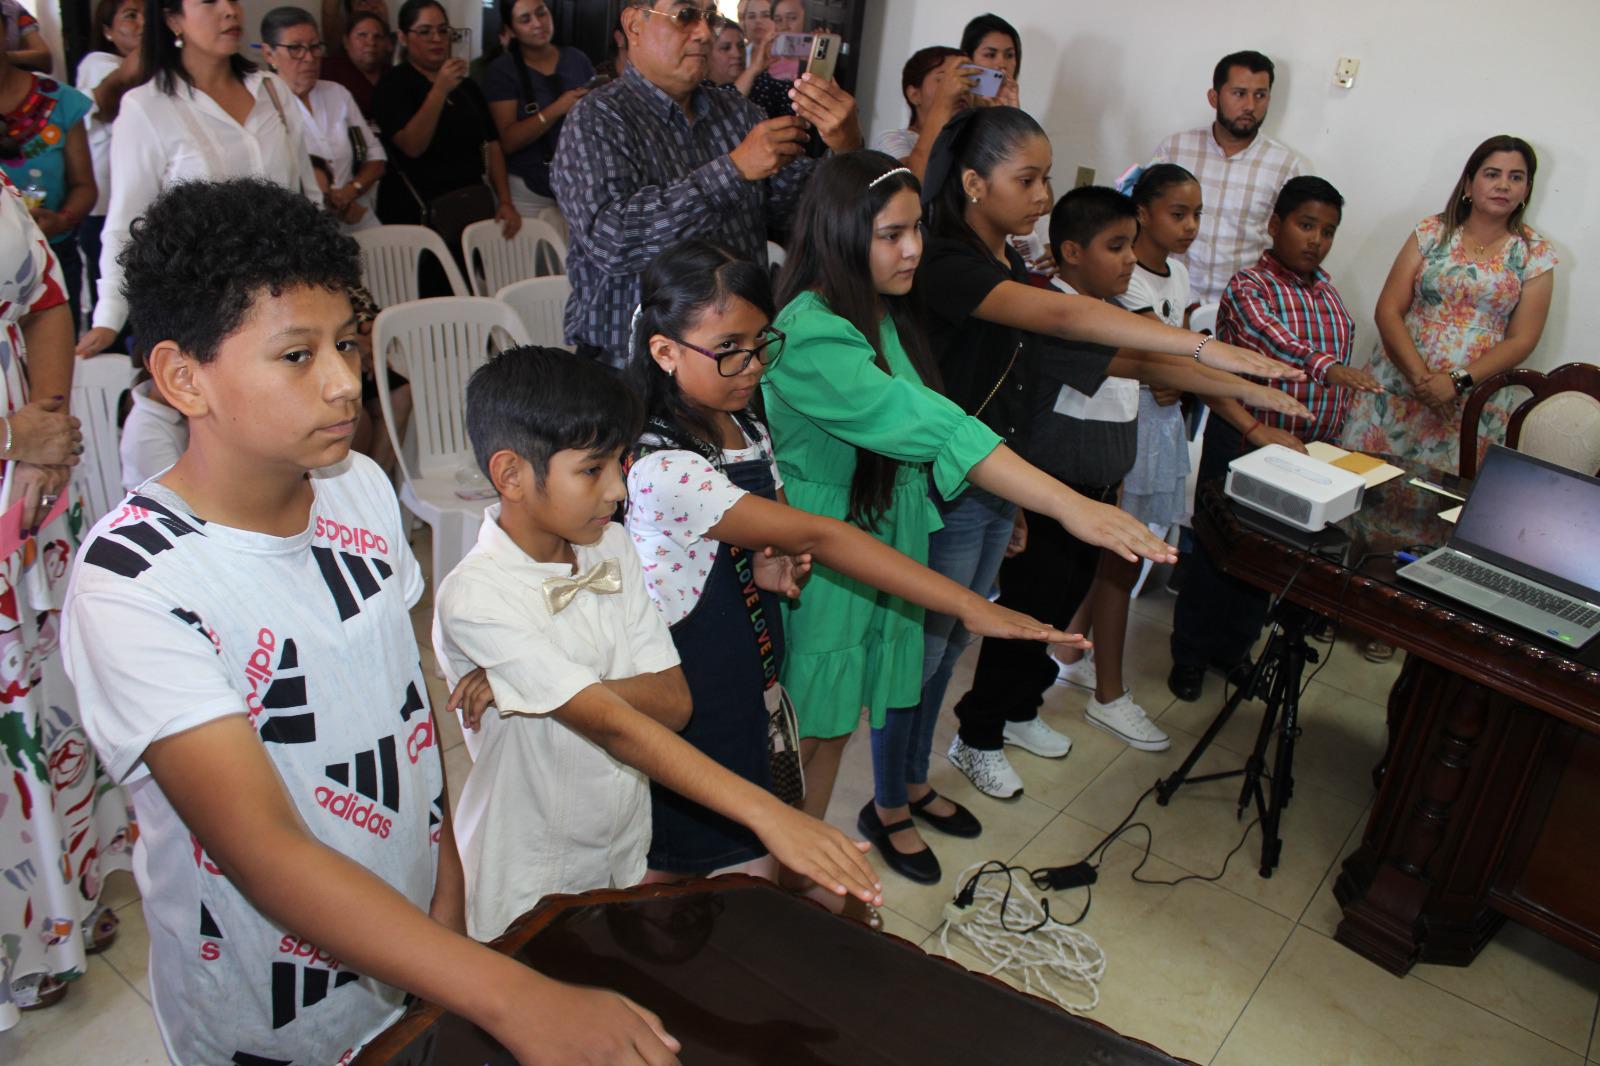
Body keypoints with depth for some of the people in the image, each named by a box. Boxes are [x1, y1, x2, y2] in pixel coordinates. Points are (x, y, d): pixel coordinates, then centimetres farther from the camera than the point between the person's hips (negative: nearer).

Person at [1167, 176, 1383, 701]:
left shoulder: (1323, 285, 10)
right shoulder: (1248, 287, -14)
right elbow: (1274, 340, -35)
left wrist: (1332, 436, 15)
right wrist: (1328, 366, -52)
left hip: (1308, 447, 7)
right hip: (1247, 443, -7)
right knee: (1217, 550, 4)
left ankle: (1235, 649, 31)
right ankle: (1190, 656, 19)